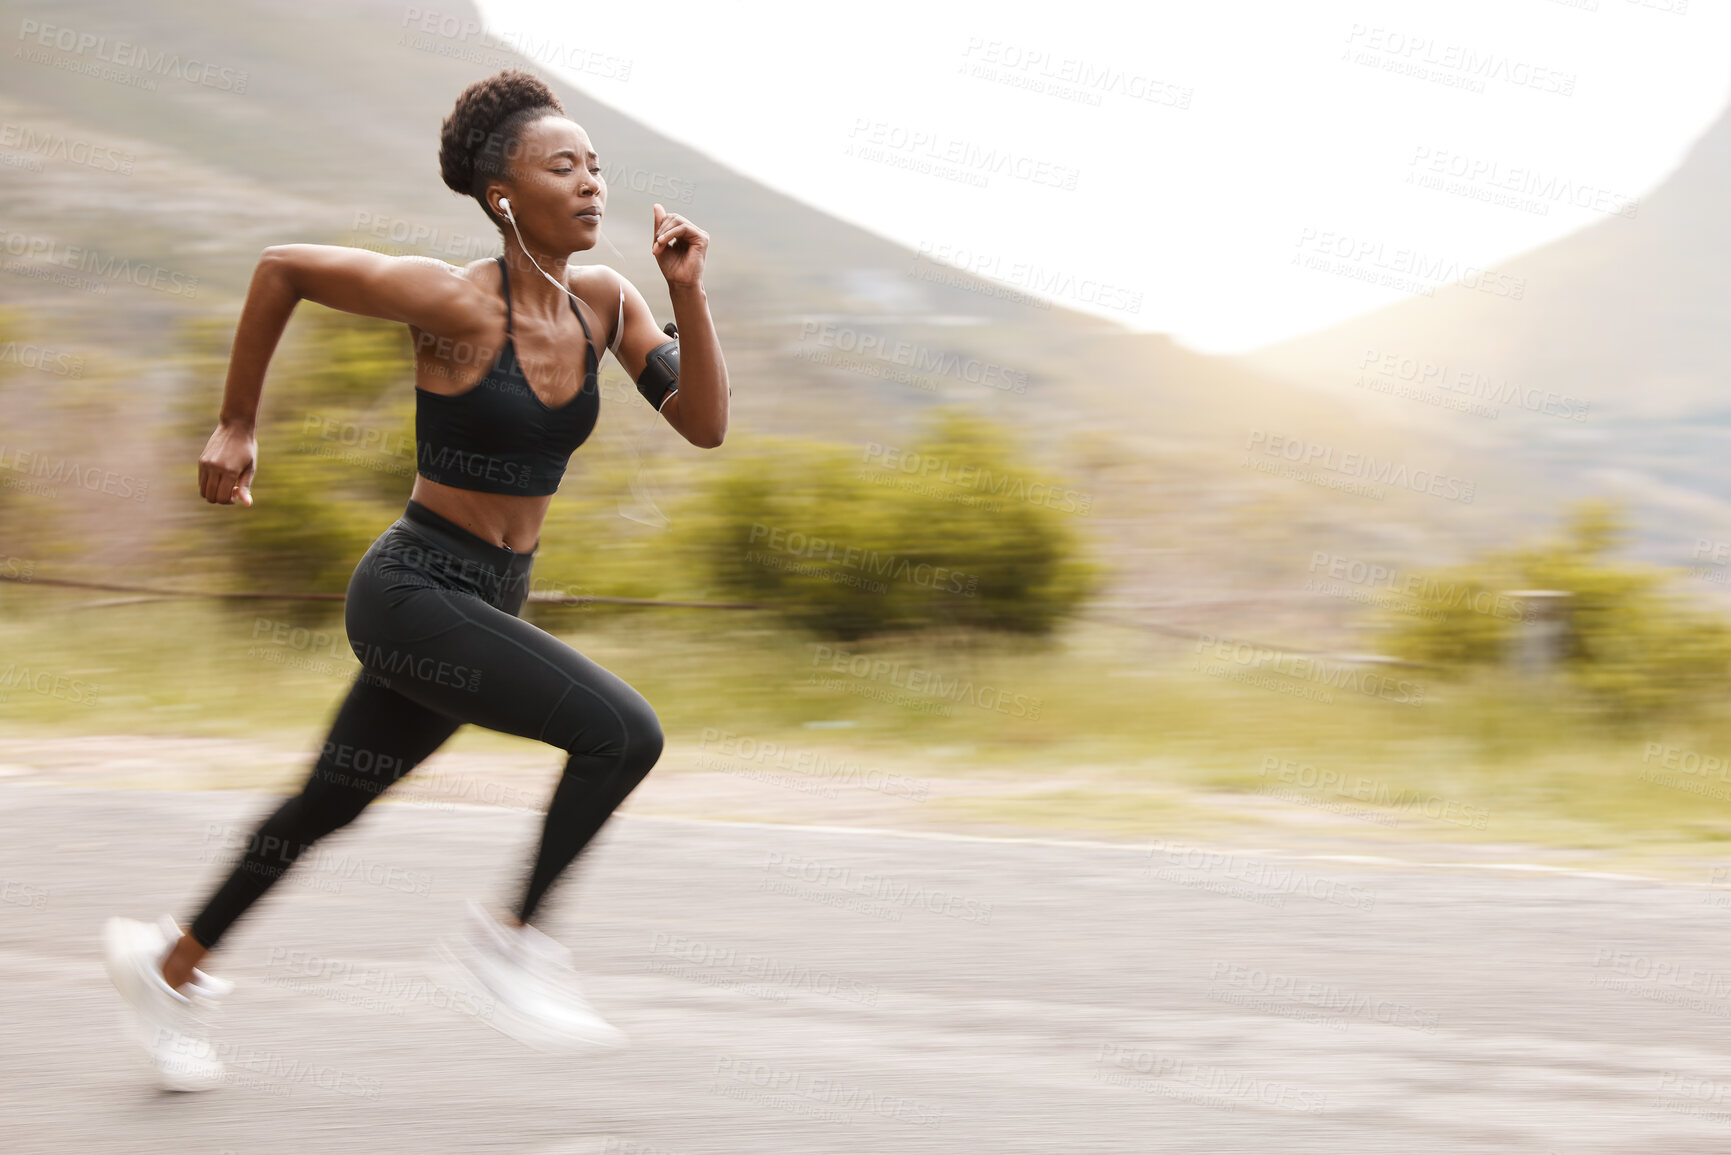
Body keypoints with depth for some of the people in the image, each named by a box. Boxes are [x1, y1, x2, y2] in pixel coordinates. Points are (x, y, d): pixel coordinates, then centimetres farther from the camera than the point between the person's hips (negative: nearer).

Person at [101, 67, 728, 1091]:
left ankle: (170, 964, 40)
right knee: (625, 733, -20)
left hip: (485, 605, 8)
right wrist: (236, 425, -4)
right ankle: (515, 939, -3)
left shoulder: (604, 302, 0)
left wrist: (689, 291, -15)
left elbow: (705, 425, -3)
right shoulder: (458, 303, -19)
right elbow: (283, 265, -11)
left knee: (333, 804, 21)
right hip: (413, 596, -8)